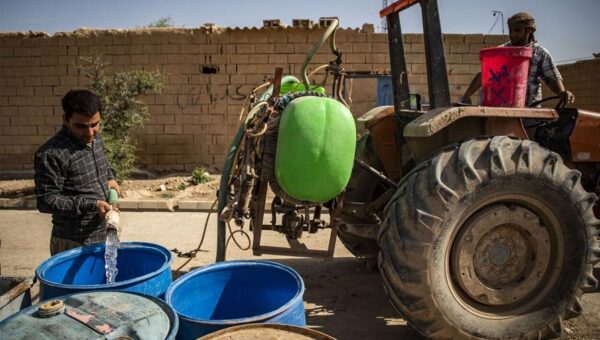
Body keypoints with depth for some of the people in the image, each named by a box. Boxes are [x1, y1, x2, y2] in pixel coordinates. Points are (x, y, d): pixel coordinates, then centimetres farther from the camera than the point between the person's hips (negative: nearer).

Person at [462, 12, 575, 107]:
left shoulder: (541, 53, 4)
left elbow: (553, 79, 1)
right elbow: (483, 75, 5)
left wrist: (562, 93, -20)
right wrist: (467, 95, -4)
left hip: (530, 109, -1)